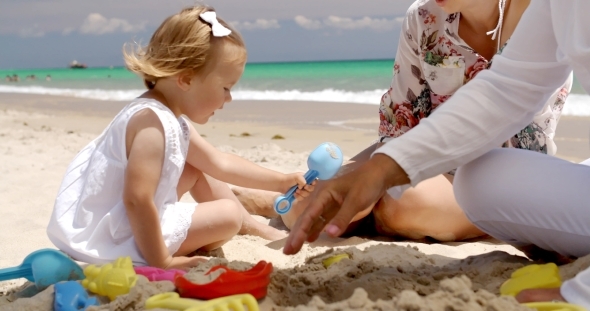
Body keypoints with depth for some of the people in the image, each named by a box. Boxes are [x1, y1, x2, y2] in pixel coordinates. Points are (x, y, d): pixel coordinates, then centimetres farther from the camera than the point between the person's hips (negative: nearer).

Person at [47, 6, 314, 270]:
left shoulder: (170, 120, 5)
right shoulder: (153, 122, -28)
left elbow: (220, 163, 16)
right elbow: (136, 201, -34)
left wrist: (282, 182, 17)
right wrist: (160, 261, -24)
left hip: (133, 221, 10)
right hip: (118, 238, -10)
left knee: (196, 171, 18)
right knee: (228, 215, -8)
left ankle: (255, 227, 30)